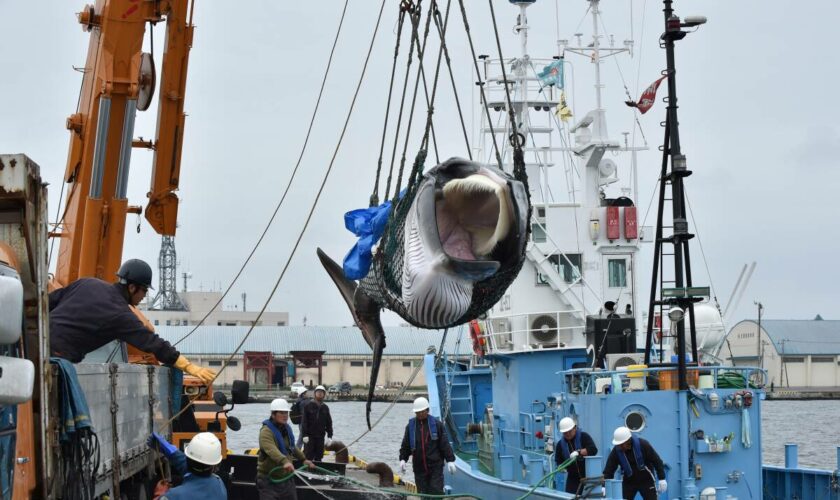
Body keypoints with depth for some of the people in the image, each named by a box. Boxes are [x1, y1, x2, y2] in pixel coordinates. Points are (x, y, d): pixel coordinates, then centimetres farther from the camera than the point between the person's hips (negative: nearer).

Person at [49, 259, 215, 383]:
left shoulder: (87, 283, 11)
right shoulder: (121, 316, -8)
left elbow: (50, 301, 16)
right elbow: (155, 345, -11)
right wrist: (190, 367, -12)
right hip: (60, 356, -7)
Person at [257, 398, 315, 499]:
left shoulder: (287, 429, 9)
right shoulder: (266, 431, -20)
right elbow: (271, 450, -39)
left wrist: (304, 459, 30)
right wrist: (284, 461, -55)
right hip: (269, 480, -8)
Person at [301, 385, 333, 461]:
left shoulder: (325, 408, 11)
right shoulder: (308, 406, -2)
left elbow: (329, 423, 12)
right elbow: (304, 421, -6)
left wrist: (329, 436, 4)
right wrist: (305, 435, -14)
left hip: (320, 437, 4)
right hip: (309, 436, -4)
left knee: (319, 457, 6)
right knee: (308, 457, -6)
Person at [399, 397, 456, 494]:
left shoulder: (437, 424, 1)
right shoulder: (411, 426, 8)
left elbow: (445, 444, 0)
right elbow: (405, 445, 11)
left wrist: (450, 460, -5)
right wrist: (402, 459, -2)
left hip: (436, 465, -3)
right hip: (419, 467, 3)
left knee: (436, 491, -7)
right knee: (422, 493, 4)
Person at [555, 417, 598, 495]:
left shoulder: (583, 437, -7)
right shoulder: (560, 444, 4)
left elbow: (593, 450, -21)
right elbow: (558, 461, 9)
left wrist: (579, 452, -33)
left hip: (588, 476, -3)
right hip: (573, 478, 4)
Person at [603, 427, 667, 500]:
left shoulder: (643, 444, -21)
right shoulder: (616, 451, -16)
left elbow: (656, 461, -13)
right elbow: (608, 470, -16)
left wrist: (662, 479, -14)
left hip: (646, 480, -2)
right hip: (628, 482, 2)